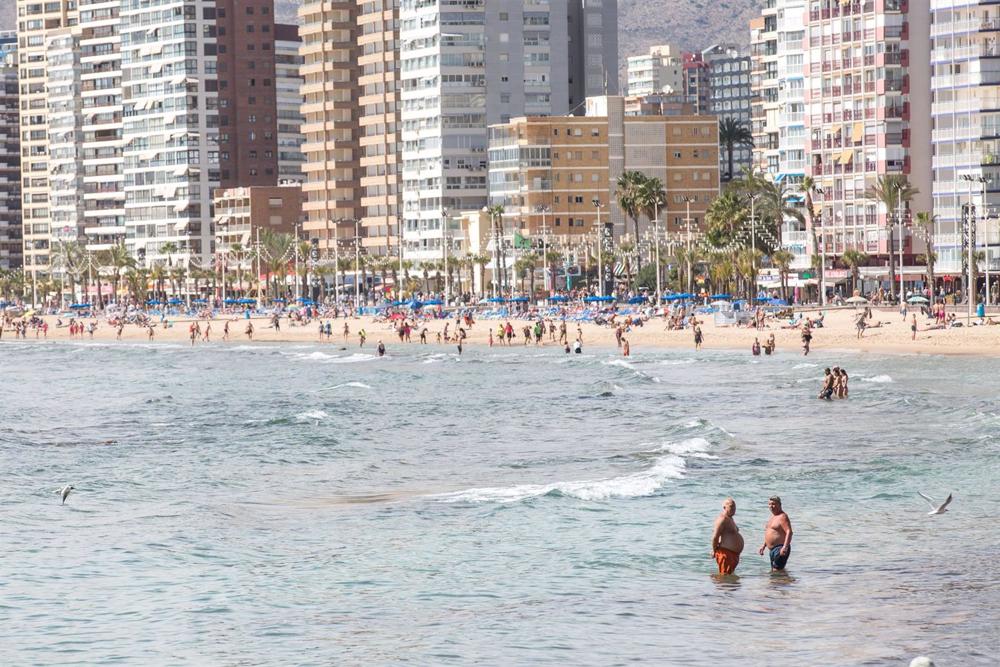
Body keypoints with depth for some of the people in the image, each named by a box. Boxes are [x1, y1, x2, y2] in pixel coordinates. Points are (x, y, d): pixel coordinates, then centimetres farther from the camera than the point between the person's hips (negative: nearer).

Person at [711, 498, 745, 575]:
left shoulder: (729, 518, 18)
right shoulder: (722, 519, -16)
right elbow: (715, 537, -21)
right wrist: (714, 551, -12)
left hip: (733, 553, 11)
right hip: (726, 553, -11)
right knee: (725, 575, -12)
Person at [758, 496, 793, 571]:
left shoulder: (782, 517, -12)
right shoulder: (772, 517, 19)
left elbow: (789, 532, -22)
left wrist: (785, 547, -32)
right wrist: (763, 546, 23)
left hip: (780, 550, -10)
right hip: (772, 550, 10)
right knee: (772, 571, 11)